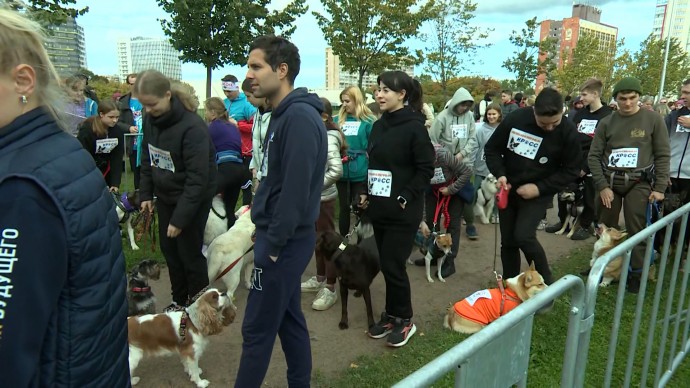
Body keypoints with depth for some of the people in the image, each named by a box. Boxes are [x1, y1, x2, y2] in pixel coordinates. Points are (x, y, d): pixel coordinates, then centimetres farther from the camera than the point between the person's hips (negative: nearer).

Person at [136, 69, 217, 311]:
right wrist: (146, 194, 6)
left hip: (194, 196, -7)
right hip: (165, 195, 7)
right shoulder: (150, 118, -4)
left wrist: (180, 218, -24)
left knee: (189, 251, 0)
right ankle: (179, 300, 32)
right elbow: (147, 158, 10)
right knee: (168, 248, 13)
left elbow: (198, 178, -26)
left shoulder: (192, 127, -26)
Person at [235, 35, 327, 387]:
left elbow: (296, 189, -24)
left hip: (284, 241, -9)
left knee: (257, 329, 4)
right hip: (283, 238, 9)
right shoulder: (283, 114, 11)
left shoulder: (300, 117, -20)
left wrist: (273, 244, -18)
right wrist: (268, 236, 15)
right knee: (289, 320, 19)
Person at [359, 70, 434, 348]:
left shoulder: (414, 126, -11)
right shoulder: (378, 126, 10)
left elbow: (426, 169, -13)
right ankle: (392, 315, 29)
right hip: (379, 209, 7)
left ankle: (404, 320, 19)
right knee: (386, 265, 14)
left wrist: (405, 198, -16)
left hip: (402, 212, -7)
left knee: (393, 266, -1)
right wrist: (366, 193, 10)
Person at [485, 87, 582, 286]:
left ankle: (546, 281, 4)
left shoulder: (568, 131, -15)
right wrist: (500, 174, -17)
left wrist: (540, 187, -17)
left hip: (538, 192, -2)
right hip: (509, 189, 2)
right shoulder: (515, 119, -16)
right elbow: (492, 149, -2)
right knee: (508, 241, 7)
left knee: (523, 235, -19)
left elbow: (572, 170, -8)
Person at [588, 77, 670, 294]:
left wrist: (660, 187, -5)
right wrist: (602, 185, -6)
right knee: (605, 229, 9)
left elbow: (663, 155, 1)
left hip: (639, 183, -2)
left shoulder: (653, 120, 0)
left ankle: (636, 274, 9)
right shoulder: (606, 123, 4)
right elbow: (594, 156, 3)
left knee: (636, 231, -3)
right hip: (609, 181, 2)